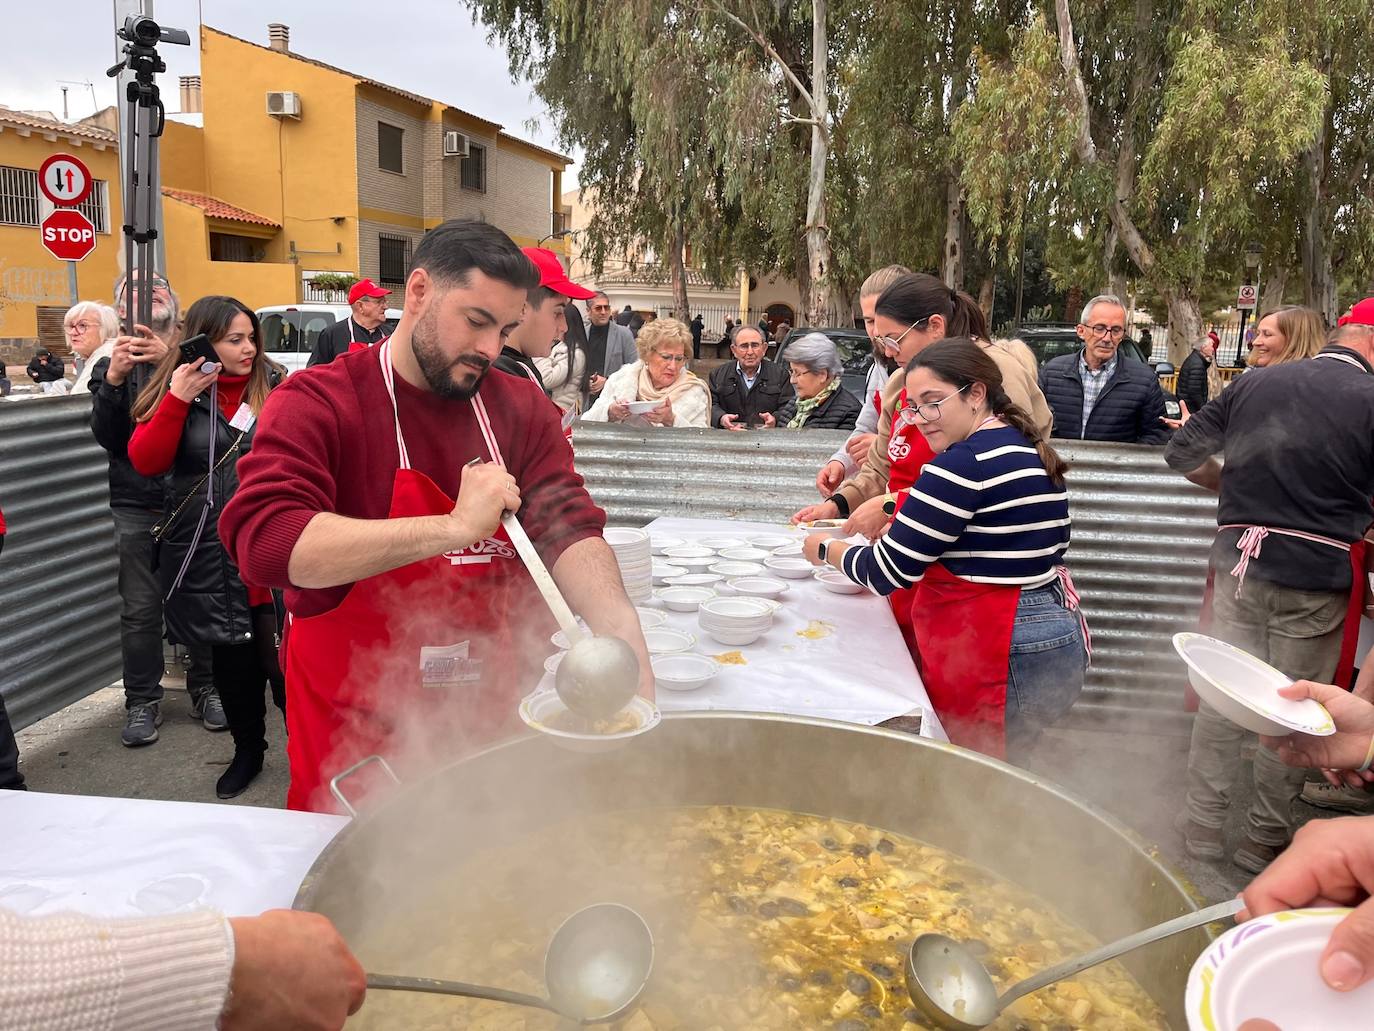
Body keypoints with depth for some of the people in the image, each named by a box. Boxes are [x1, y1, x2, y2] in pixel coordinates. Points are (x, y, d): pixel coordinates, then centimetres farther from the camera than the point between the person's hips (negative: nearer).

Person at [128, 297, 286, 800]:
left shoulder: (276, 386, 2)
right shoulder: (175, 391, 4)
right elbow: (146, 462, -7)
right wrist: (178, 397, -15)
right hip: (210, 555, 2)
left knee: (282, 654, -4)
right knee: (231, 655, 13)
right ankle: (247, 751, 32)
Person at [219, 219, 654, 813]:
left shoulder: (522, 411, 1)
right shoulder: (316, 404, -13)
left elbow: (570, 530, -11)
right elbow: (261, 540, -29)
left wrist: (619, 626, -32)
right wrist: (454, 528, -36)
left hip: (487, 717, 4)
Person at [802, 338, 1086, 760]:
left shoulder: (964, 463, -18)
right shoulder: (1029, 451, 13)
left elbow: (886, 572, -16)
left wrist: (826, 549, 2)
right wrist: (904, 529, 10)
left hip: (1006, 659, -10)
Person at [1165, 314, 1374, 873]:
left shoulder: (1256, 383, 3)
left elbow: (1182, 453, 8)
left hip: (1240, 562, 3)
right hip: (1318, 575, -3)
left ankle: (1203, 824, 22)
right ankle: (1265, 838, 23)